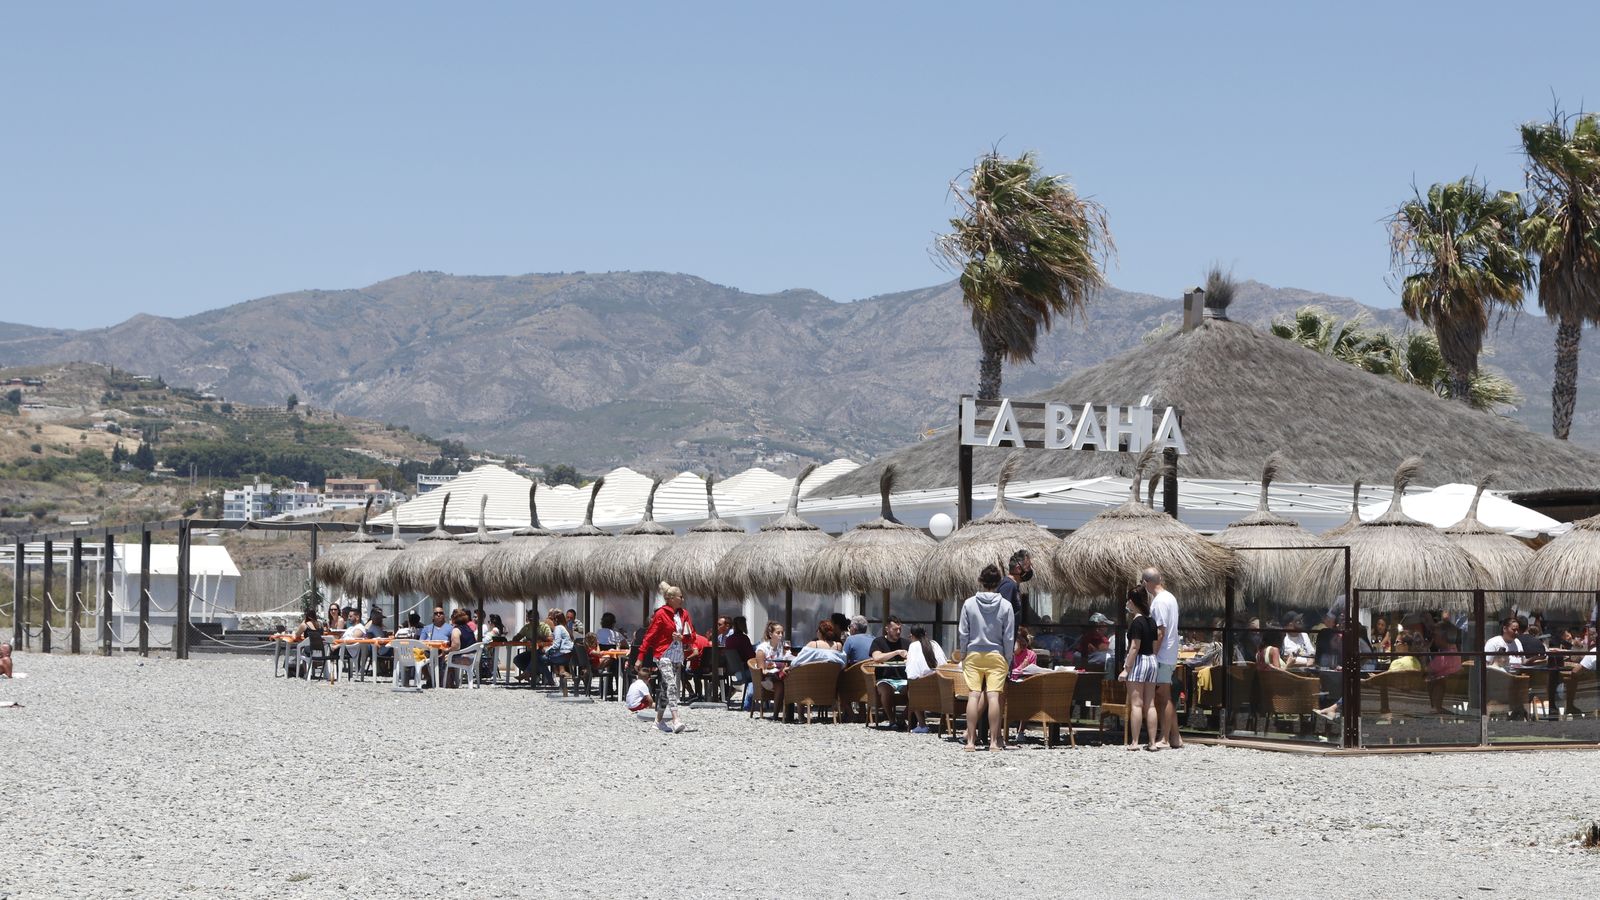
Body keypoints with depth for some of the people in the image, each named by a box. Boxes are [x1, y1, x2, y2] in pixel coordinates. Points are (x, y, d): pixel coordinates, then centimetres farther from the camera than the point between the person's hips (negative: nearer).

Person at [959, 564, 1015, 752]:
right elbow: (1009, 637, 0)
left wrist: (963, 656, 12)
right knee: (993, 696, -3)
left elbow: (963, 634, 1)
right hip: (996, 655, 0)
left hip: (974, 654, 0)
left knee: (973, 696, -2)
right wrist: (1007, 661, 9)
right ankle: (994, 740, -4)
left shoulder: (969, 604, -2)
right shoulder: (1005, 606, -2)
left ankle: (971, 740, -3)